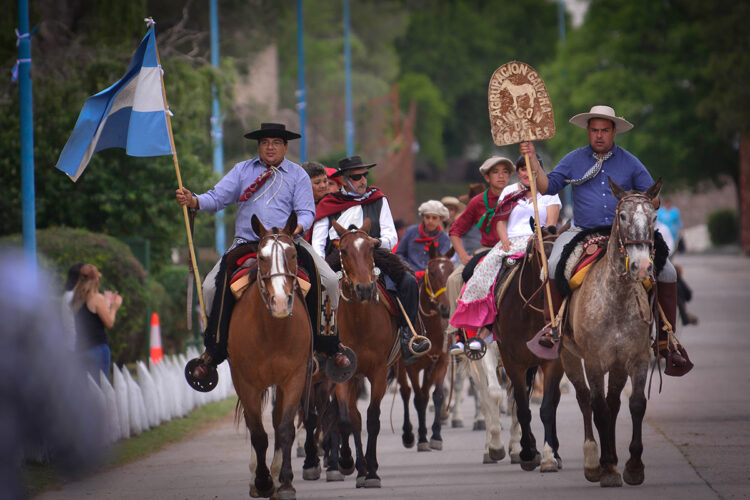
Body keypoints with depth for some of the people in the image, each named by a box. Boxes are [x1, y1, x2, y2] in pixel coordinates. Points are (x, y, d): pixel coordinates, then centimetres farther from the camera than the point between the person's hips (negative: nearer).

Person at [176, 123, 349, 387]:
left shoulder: (297, 175, 9)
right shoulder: (242, 170, 12)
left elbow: (306, 212, 3)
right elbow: (218, 197, 4)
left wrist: (297, 228, -20)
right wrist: (194, 201, -16)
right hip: (246, 244, 1)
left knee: (329, 280, -18)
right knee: (213, 286, -18)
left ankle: (328, 341, -1)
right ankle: (214, 350, -4)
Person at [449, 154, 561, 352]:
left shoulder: (549, 194, 15)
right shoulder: (509, 192, 20)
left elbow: (551, 225, 3)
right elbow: (500, 222, 13)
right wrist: (505, 241, -7)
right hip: (510, 243, 3)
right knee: (486, 269, -26)